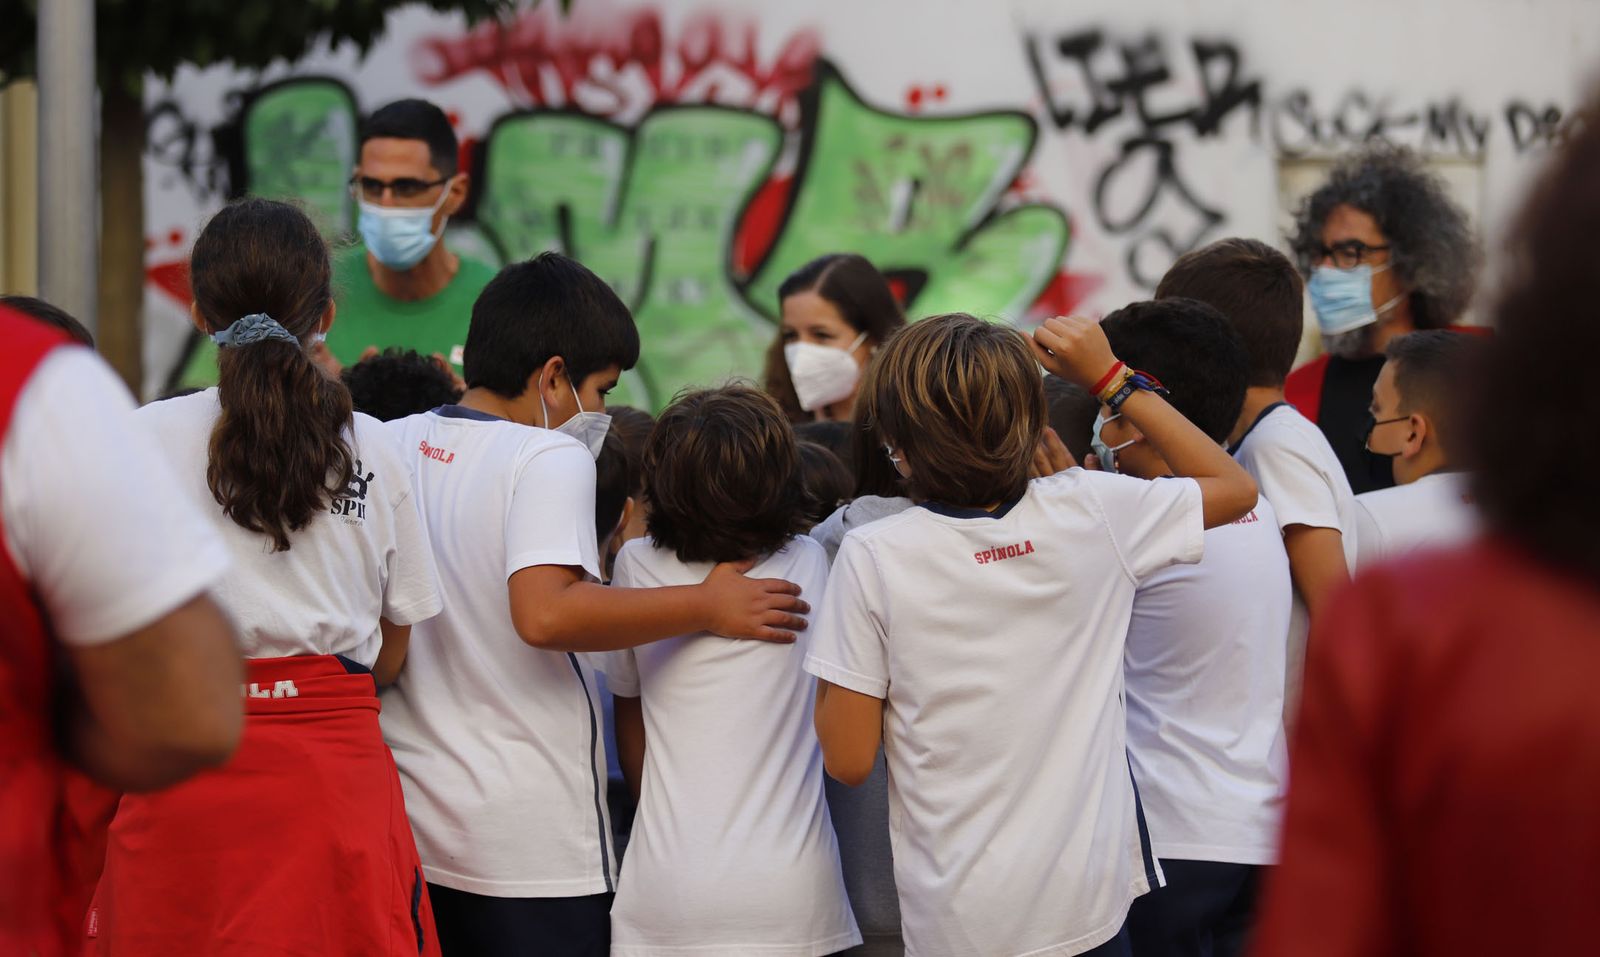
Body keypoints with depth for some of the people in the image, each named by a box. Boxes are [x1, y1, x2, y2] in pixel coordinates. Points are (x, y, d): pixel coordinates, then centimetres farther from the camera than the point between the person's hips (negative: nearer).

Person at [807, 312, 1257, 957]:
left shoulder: (873, 558, -13)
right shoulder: (1091, 513, -6)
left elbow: (848, 759, -10)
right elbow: (1235, 487, 14)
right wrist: (1110, 377, 13)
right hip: (1090, 903, 2)